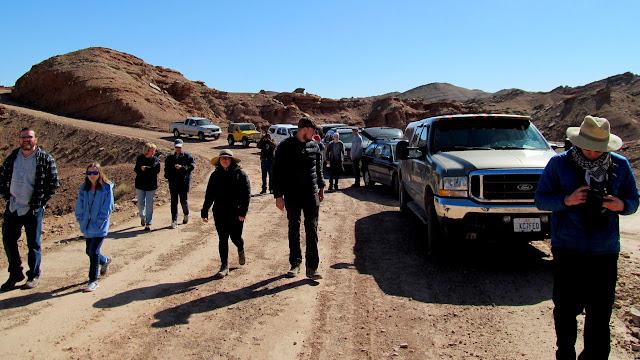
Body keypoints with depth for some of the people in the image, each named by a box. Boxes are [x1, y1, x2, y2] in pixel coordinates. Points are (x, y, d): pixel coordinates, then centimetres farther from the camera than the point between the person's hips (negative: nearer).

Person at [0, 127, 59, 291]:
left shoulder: (45, 159, -6)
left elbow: (54, 183, -3)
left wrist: (41, 201, -7)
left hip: (33, 209, -4)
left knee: (33, 244, 6)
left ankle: (34, 276, 20)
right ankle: (15, 274, 25)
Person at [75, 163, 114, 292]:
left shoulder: (106, 188, -10)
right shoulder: (84, 188, 2)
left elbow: (107, 208, -9)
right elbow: (79, 206, 7)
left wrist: (98, 223, -11)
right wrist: (81, 221, 1)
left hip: (100, 227, -5)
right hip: (87, 226, 5)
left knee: (93, 252, -8)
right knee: (89, 252, 15)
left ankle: (93, 281, 4)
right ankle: (105, 261, 45)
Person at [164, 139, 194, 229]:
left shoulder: (187, 156, 2)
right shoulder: (170, 157, 14)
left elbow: (192, 166, -9)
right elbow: (167, 168, 22)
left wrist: (182, 167, -22)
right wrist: (168, 176, 4)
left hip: (184, 182, -3)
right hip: (173, 182, 3)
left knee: (184, 201, 0)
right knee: (174, 202, 0)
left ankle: (186, 215, 29)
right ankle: (174, 221, 4)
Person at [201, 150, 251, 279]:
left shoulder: (240, 173, -1)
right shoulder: (215, 175, 8)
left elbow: (247, 193, -5)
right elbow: (209, 195, 12)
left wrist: (243, 211, -12)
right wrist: (204, 211, 8)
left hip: (236, 213, -2)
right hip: (220, 213, 2)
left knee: (235, 237, 2)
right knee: (223, 239, 3)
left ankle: (241, 251, 37)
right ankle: (224, 266, 12)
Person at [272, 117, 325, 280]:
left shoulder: (314, 146, 6)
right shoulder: (285, 147, -6)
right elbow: (277, 172, -6)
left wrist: (321, 187, 24)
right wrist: (278, 195, -9)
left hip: (311, 195, 2)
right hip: (292, 196, -2)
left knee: (312, 231, -2)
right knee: (293, 231, 9)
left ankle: (312, 268, 2)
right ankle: (295, 263, 24)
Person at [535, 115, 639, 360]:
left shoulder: (620, 165, 8)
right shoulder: (559, 163, 1)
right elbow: (540, 199, 1)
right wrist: (566, 200, -17)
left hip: (605, 251, 2)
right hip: (567, 248, -1)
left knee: (600, 312, 4)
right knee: (566, 308, 5)